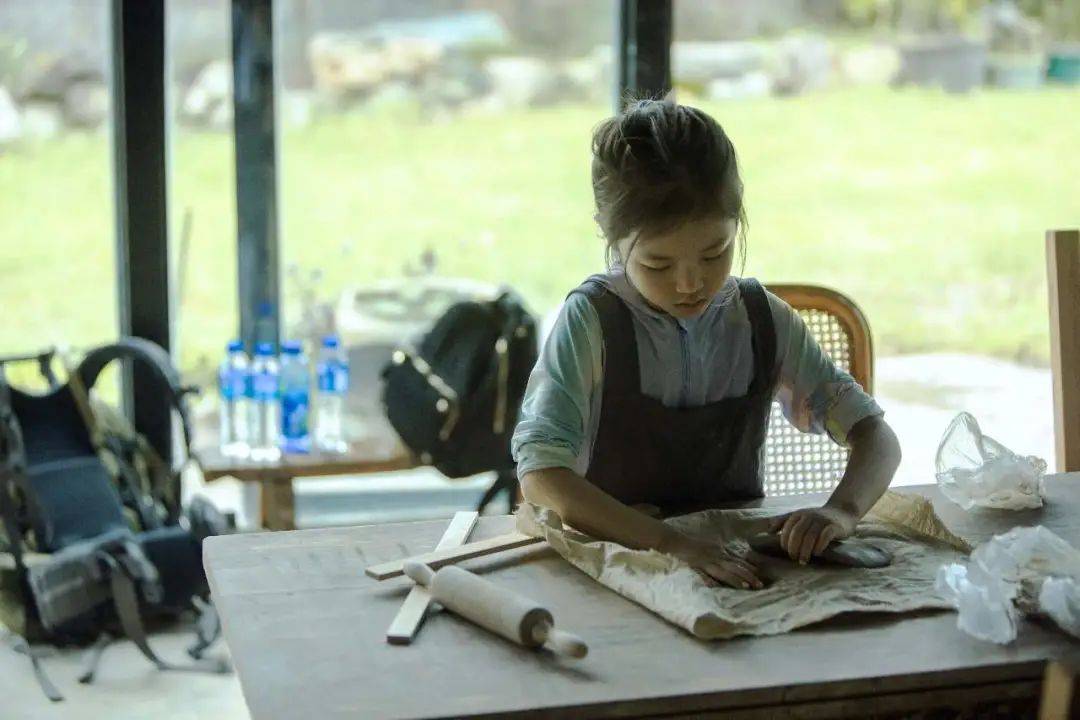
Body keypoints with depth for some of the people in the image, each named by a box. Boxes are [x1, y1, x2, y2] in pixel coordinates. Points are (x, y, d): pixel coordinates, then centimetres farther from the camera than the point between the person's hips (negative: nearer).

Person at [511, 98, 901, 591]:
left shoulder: (763, 320, 1)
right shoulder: (592, 321, -11)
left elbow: (874, 435, 1)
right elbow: (541, 475, -22)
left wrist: (841, 511, -21)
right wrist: (669, 543, -34)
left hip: (737, 557, 3)